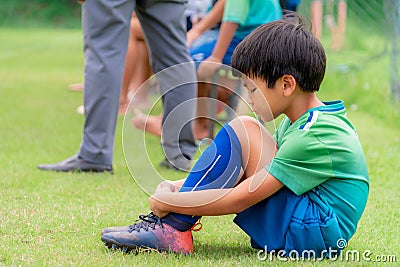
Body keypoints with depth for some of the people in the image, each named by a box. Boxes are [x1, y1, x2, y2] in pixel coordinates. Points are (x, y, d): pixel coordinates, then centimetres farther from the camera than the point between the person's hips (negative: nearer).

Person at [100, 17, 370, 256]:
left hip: (311, 236, -10)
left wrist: (168, 202, -12)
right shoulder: (307, 121, 10)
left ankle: (171, 227, -13)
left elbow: (238, 200, -22)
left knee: (243, 130, -17)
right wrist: (184, 187, 5)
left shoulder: (314, 136, -20)